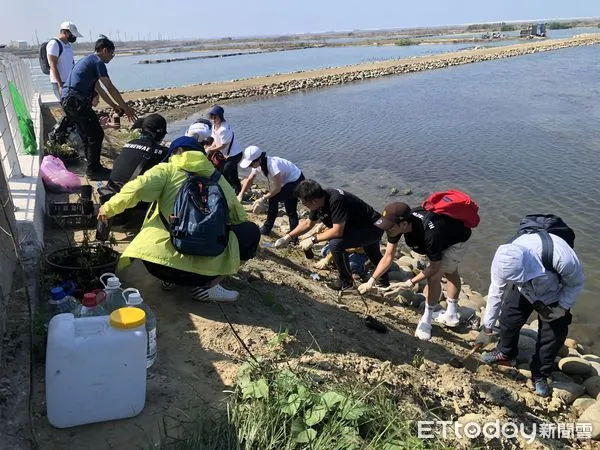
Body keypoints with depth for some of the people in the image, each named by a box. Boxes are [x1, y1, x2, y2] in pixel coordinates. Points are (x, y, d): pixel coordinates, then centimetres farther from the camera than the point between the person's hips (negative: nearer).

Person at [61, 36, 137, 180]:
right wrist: (126, 108, -3)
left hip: (66, 100, 10)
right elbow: (111, 89, -9)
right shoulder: (97, 62, -6)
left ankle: (93, 167, 25)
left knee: (90, 133, 19)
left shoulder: (88, 60, 25)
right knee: (96, 134, -5)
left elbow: (99, 89, 29)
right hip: (76, 101, -10)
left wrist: (115, 106, 29)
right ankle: (93, 170, -1)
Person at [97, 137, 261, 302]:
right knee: (251, 231, 21)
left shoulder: (168, 170, 9)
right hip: (203, 263, -2)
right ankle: (209, 286, 6)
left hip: (157, 258, 2)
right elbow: (238, 217, 22)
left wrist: (109, 208, 10)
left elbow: (136, 189, -7)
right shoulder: (217, 178, 15)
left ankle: (170, 279, 15)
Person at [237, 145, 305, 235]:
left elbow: (277, 188, -31)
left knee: (273, 198, -17)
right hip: (287, 182, 9)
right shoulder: (258, 164, -10)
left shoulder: (273, 164, -36)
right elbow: (249, 180, 5)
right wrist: (240, 195, -2)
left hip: (297, 182, -9)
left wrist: (263, 199, -26)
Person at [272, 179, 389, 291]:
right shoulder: (319, 201, -8)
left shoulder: (336, 201, -35)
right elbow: (308, 223, 7)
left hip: (374, 227, -10)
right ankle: (384, 281, 61)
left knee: (335, 244, -26)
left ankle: (346, 283, -6)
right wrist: (287, 237, 2)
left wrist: (313, 239, -26)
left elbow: (337, 231, -35)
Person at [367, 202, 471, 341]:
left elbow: (434, 266, -30)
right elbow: (388, 257, -19)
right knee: (450, 271, 24)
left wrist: (412, 282, -30)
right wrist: (371, 281, -26)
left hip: (457, 239, -7)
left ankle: (426, 322, 3)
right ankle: (452, 315, 43)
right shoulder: (398, 224, -27)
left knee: (433, 277, -15)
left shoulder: (430, 234, -47)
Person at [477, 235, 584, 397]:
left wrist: (562, 308, -25)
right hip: (525, 292, 2)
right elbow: (496, 292, -17)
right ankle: (505, 354, 29)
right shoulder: (507, 261, -35)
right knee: (508, 320, -1)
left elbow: (576, 283, -20)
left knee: (552, 336, -2)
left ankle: (540, 375, 22)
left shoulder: (562, 257, -47)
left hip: (555, 297, -2)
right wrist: (487, 327, -10)